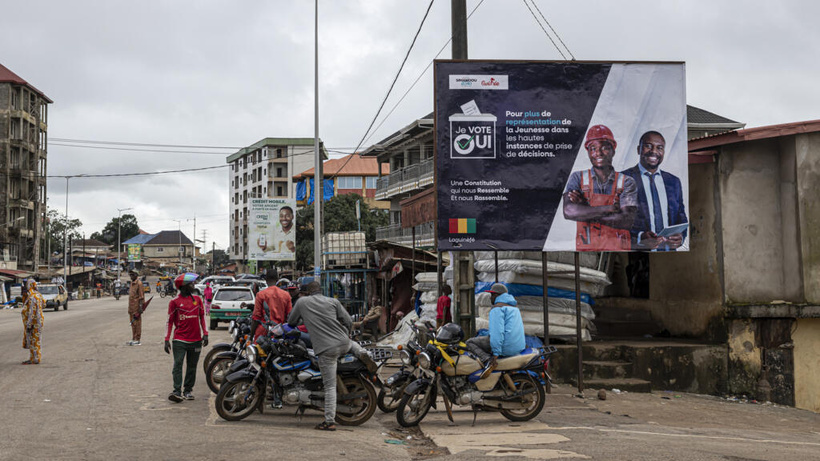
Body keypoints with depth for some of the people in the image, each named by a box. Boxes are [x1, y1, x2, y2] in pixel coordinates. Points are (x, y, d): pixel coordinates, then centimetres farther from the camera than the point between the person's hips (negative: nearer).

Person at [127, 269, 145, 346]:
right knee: (132, 323, 13)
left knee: (137, 323, -5)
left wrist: (141, 306, -19)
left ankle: (137, 340, -3)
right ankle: (133, 339, 20)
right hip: (131, 307, 9)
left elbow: (141, 296, -14)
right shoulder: (132, 283, 17)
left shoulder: (139, 283, -10)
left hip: (136, 307, -9)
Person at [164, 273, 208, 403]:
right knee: (177, 365, -12)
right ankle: (177, 391, -16)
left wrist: (205, 333, 5)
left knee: (192, 367, 8)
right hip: (179, 340, -3)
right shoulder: (175, 302, 0)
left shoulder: (197, 299, 10)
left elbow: (202, 316, 15)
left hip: (196, 340, 4)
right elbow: (170, 321, 2)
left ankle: (188, 390, 15)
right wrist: (167, 340, -3)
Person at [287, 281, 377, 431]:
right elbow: (348, 322, 7)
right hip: (343, 344, 3)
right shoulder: (333, 301, 11)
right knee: (352, 343, 39)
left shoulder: (302, 302, 8)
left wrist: (302, 320, 40)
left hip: (325, 350, -3)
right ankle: (362, 353, 7)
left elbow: (291, 322, 19)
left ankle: (330, 421, 0)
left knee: (330, 386, 2)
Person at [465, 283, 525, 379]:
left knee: (470, 342, -3)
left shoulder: (497, 308, -9)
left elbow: (497, 331, -20)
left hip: (506, 348, -9)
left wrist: (496, 354, -24)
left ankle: (487, 360, -24)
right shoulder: (514, 307, 22)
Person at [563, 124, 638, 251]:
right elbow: (568, 211, -9)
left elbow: (627, 221, -8)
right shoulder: (578, 178, 8)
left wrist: (585, 211, -8)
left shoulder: (626, 182, 6)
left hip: (618, 250, 0)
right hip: (586, 249, 0)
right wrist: (608, 208, -10)